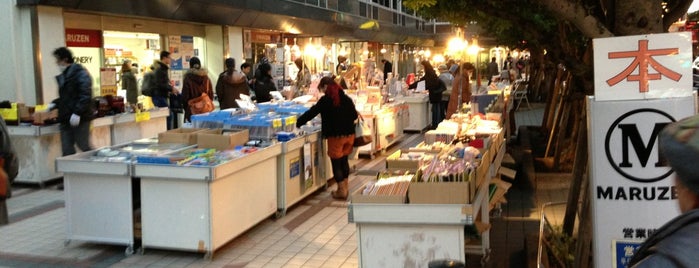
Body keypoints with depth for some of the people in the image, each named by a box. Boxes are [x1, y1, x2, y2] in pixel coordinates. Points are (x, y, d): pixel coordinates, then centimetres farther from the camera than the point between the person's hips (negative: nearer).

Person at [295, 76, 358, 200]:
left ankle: (341, 190, 10)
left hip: (335, 136, -6)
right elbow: (355, 115, 10)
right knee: (344, 160, 19)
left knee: (336, 162, 6)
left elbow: (311, 113, -11)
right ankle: (345, 187, 27)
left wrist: (298, 123, -3)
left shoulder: (325, 100, -11)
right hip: (349, 134, 6)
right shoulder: (347, 99, 5)